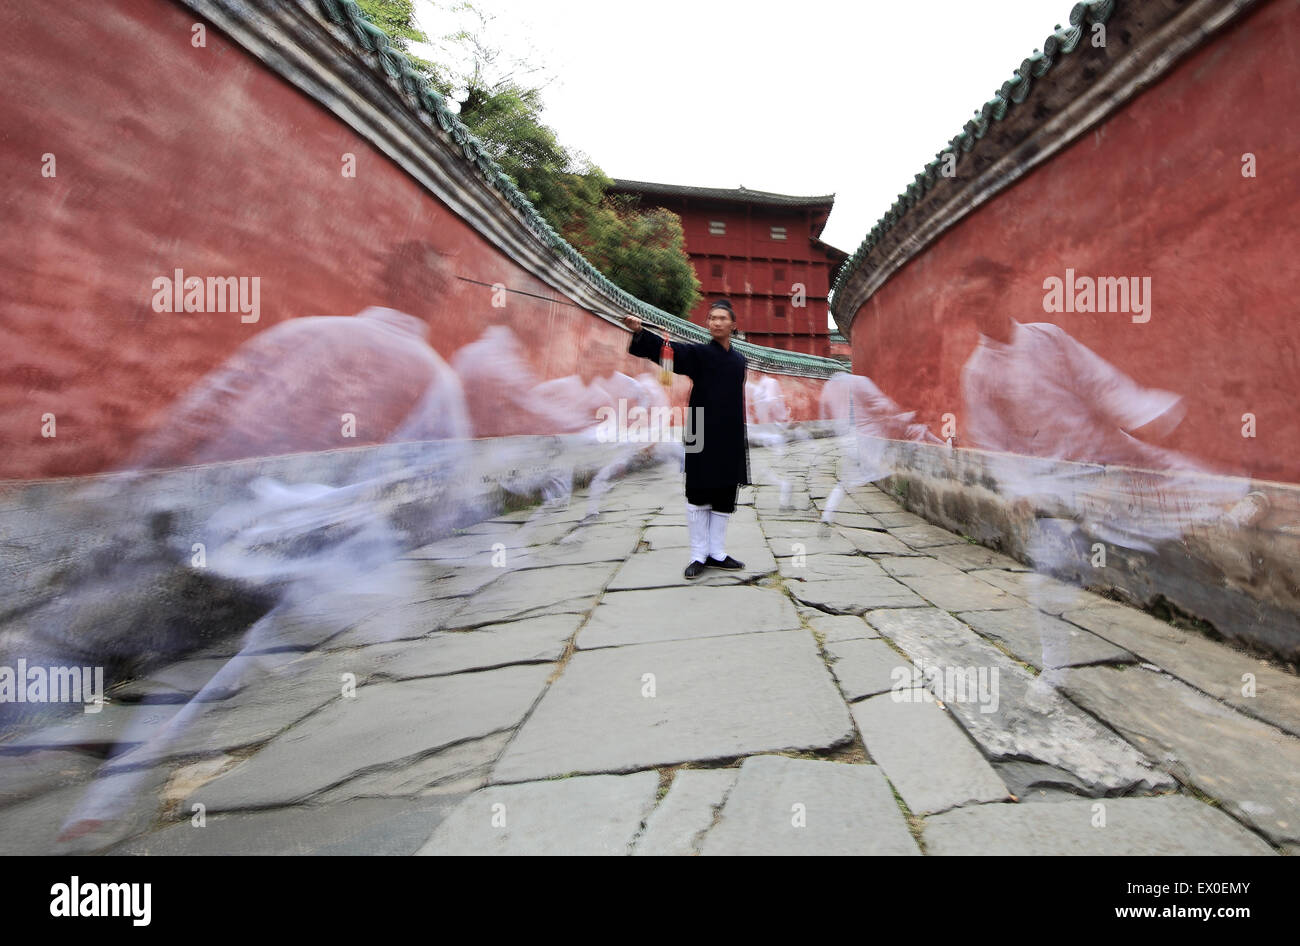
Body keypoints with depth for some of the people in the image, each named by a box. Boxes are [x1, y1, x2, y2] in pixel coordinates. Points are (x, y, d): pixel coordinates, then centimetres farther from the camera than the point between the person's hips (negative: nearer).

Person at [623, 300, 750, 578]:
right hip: (703, 436, -4)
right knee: (699, 495, 0)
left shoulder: (739, 360, 13)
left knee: (724, 497, 9)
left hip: (730, 439, 4)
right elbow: (666, 349, -18)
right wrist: (639, 331, -36)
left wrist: (742, 436, 16)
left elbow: (739, 401, 17)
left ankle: (717, 553, 21)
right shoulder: (698, 353, -1)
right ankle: (699, 555, 13)